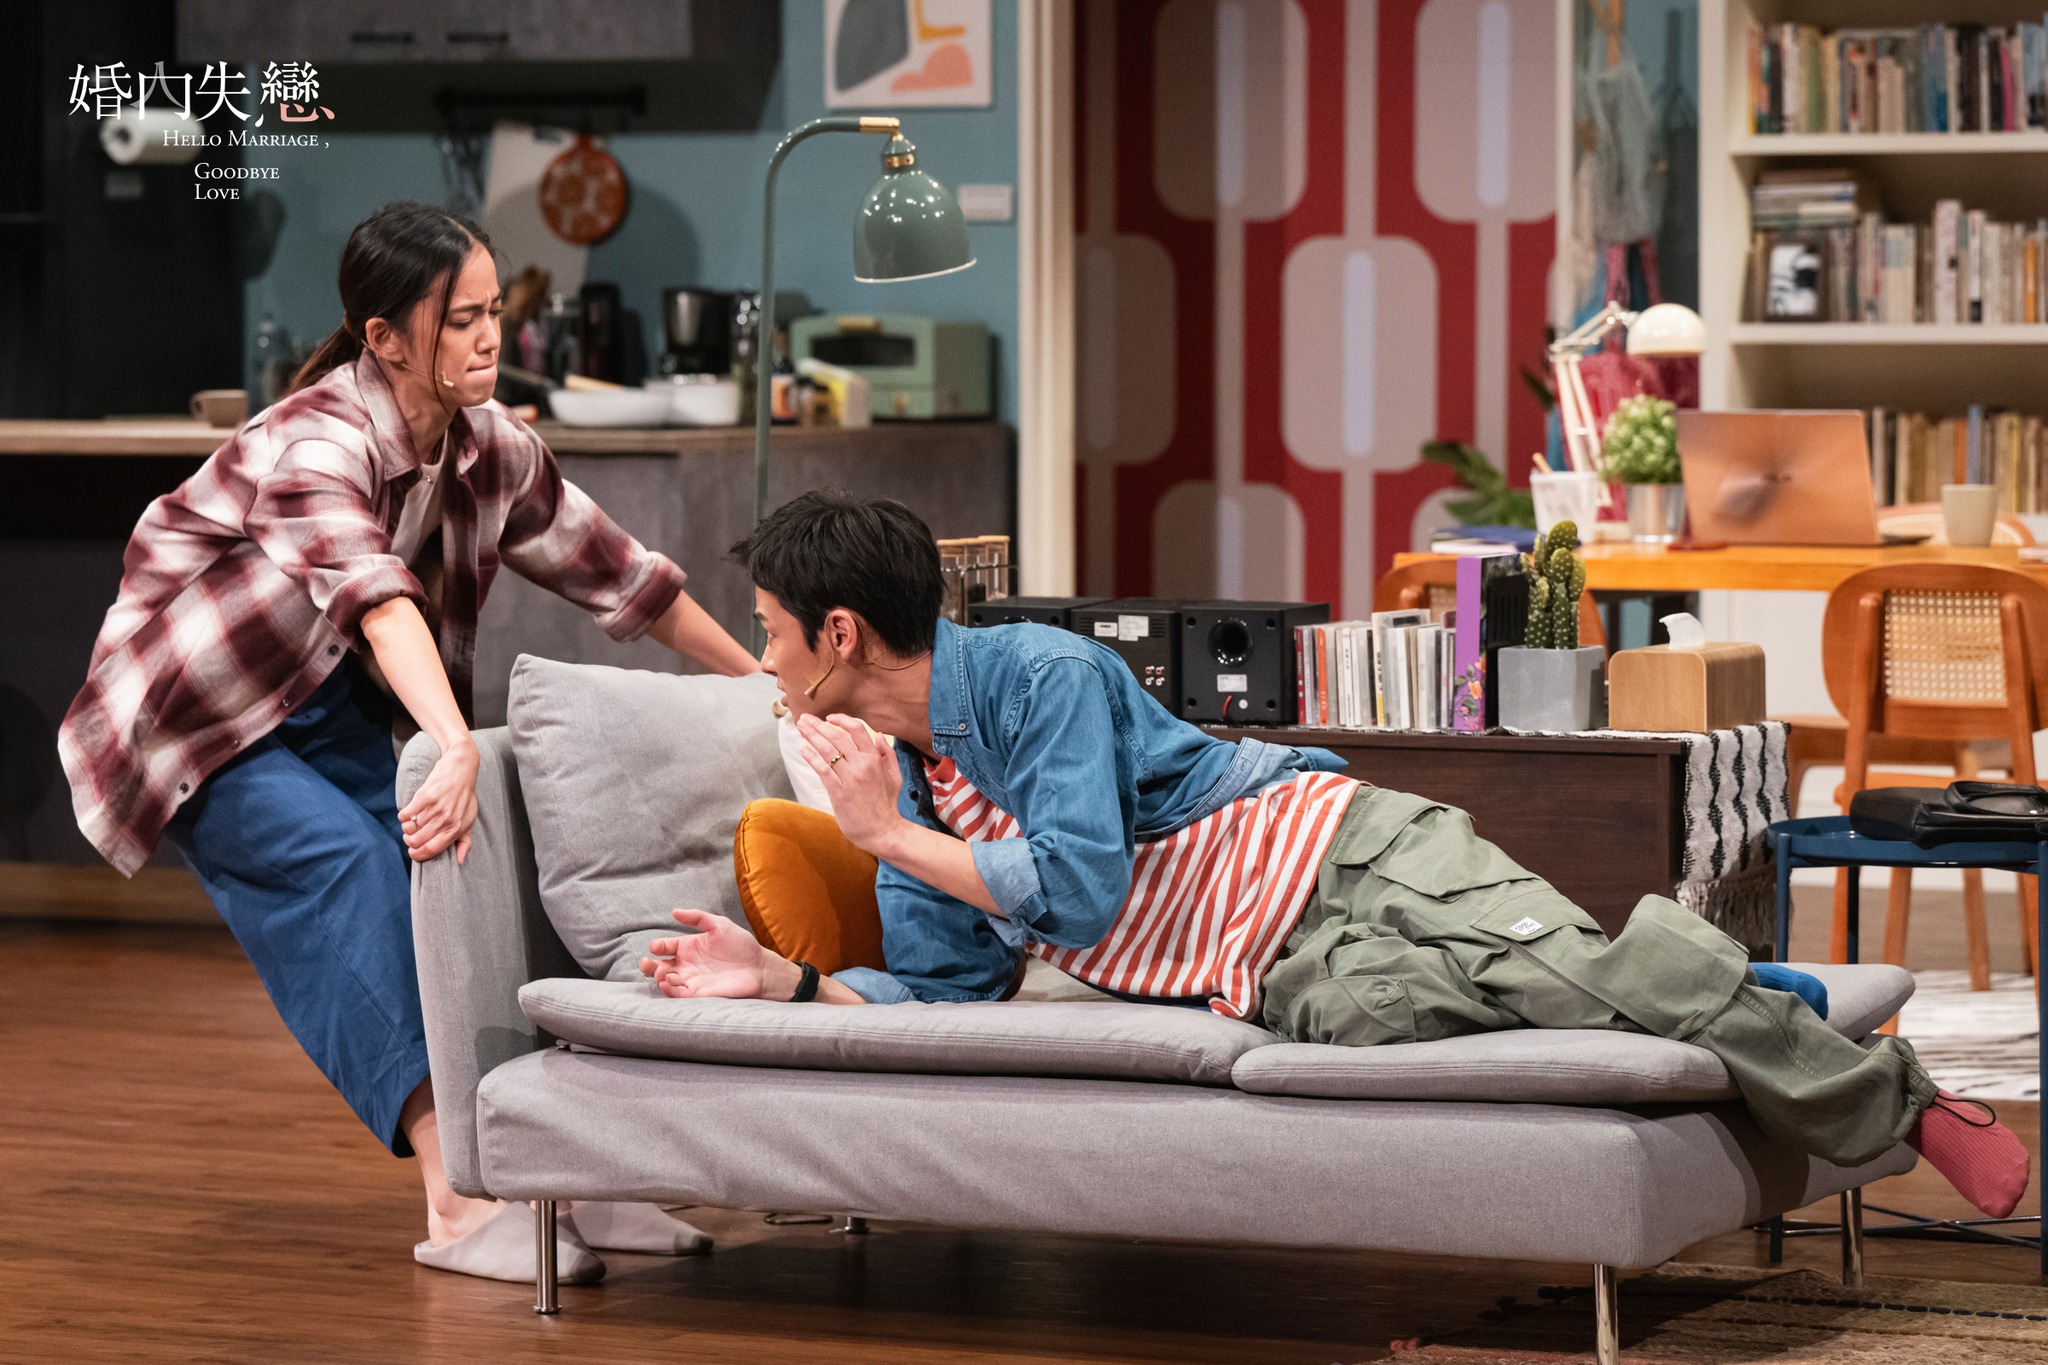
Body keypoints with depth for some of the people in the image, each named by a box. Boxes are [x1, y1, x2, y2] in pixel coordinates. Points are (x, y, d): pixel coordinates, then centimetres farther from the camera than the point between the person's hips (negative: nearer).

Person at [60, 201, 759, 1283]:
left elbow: (613, 572, 6)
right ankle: (457, 1201, -39)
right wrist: (456, 750, -61)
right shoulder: (316, 445, -29)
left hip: (332, 708, 7)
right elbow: (378, 599, -46)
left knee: (452, 870, -17)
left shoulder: (491, 448, -4)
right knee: (347, 862, -30)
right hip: (197, 715, -7)